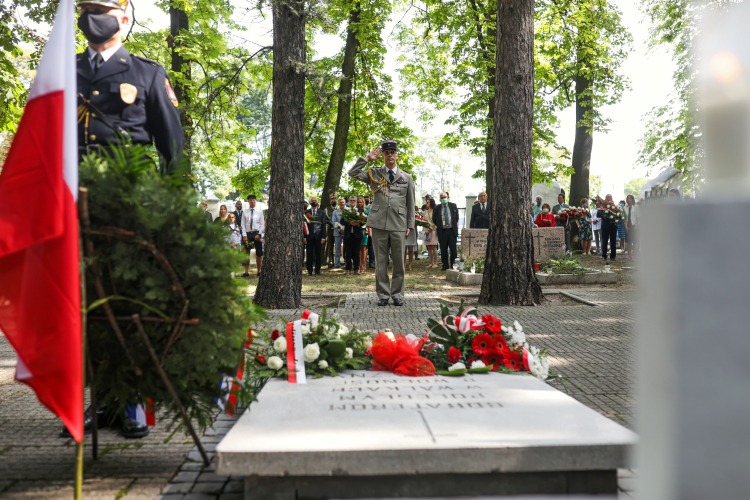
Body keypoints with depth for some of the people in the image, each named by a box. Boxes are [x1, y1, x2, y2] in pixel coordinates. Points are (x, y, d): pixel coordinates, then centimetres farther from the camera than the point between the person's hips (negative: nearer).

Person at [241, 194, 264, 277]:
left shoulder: (259, 211, 7)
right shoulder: (245, 212, 9)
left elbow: (262, 224, 2)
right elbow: (243, 225, 6)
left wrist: (259, 234, -9)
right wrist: (244, 235, -6)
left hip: (257, 233, -1)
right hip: (248, 233, 1)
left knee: (259, 254, 2)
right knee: (246, 253, 0)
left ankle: (259, 271, 11)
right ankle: (246, 272, 4)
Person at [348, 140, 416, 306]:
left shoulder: (407, 178, 12)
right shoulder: (374, 174, 12)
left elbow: (411, 204, 12)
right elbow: (353, 173, 0)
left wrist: (410, 225, 5)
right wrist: (367, 158, -1)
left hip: (399, 225, 0)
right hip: (379, 224, 0)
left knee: (399, 262, 2)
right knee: (380, 261, 3)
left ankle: (397, 295, 12)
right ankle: (383, 295, 10)